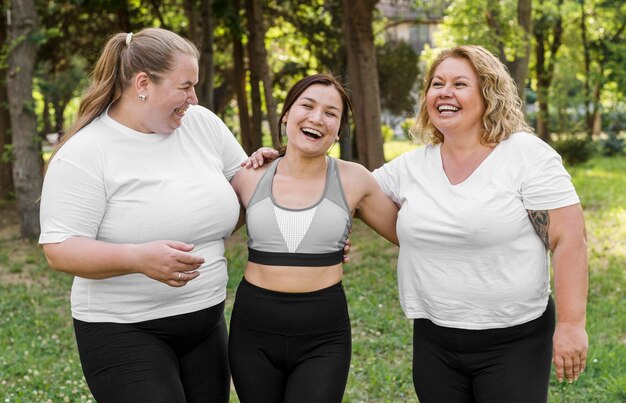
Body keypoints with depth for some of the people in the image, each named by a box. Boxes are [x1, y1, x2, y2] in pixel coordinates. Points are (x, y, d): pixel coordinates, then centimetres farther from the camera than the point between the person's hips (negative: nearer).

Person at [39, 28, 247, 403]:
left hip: (207, 321, 6)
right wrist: (138, 258, -33)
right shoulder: (85, 153, -14)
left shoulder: (203, 123, 2)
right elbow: (60, 248, -18)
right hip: (124, 330, -6)